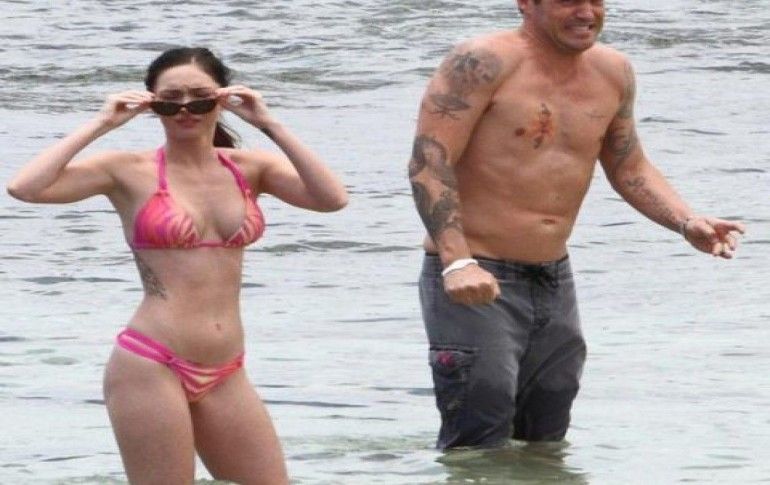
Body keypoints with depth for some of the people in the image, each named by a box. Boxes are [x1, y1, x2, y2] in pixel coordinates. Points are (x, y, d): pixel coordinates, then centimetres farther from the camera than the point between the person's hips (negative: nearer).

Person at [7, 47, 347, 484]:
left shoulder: (249, 168, 8)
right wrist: (100, 125, -8)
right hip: (151, 366, -5)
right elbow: (25, 188, -14)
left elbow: (332, 199, -7)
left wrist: (270, 126, -6)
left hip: (225, 375, 5)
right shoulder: (131, 172, -1)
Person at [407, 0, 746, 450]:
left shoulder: (613, 72, 8)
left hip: (555, 280, 7)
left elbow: (630, 169, 20)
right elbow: (428, 162, -19)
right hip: (475, 280, -7)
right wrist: (457, 261, -30)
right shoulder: (483, 63, -14)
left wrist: (688, 223, 2)